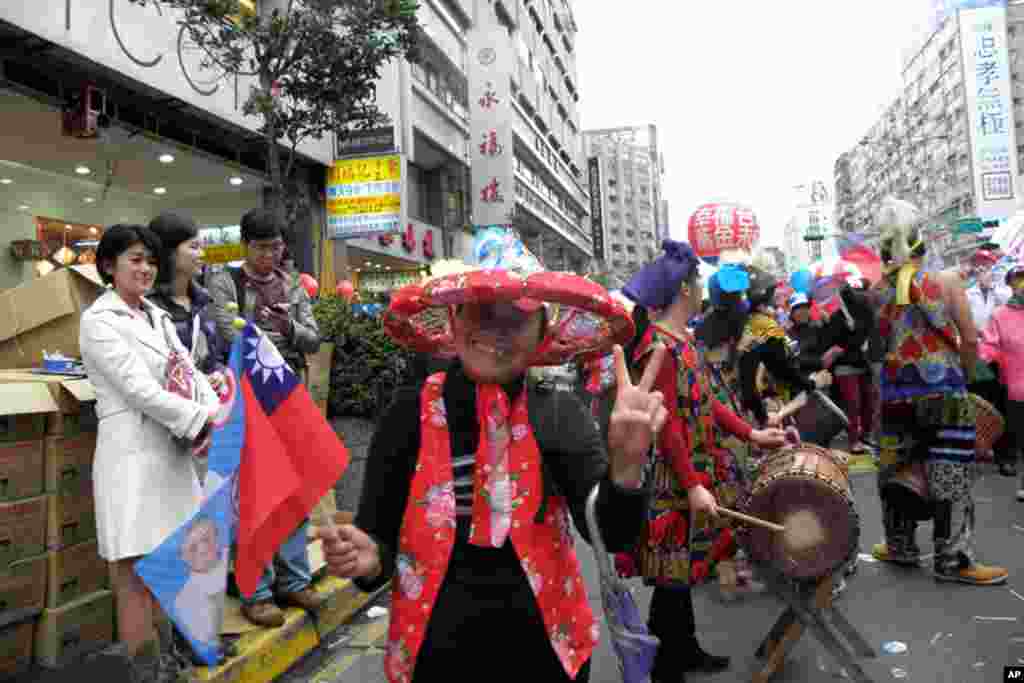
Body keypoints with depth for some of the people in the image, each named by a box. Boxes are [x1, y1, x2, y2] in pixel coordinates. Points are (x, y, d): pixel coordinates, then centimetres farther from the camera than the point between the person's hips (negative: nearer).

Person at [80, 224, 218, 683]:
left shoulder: (157, 316, 15)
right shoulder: (98, 320, -8)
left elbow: (189, 370, 7)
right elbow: (139, 388, -16)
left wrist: (215, 413, -11)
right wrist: (199, 423, -16)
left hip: (171, 451, 8)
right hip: (131, 454, -8)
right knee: (136, 581, 0)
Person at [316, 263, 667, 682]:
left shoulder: (560, 414, -10)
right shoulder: (410, 414, -11)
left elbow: (610, 534, -19)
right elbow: (381, 538, -5)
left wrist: (625, 463, -38)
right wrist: (367, 559, -26)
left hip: (542, 648, 1)